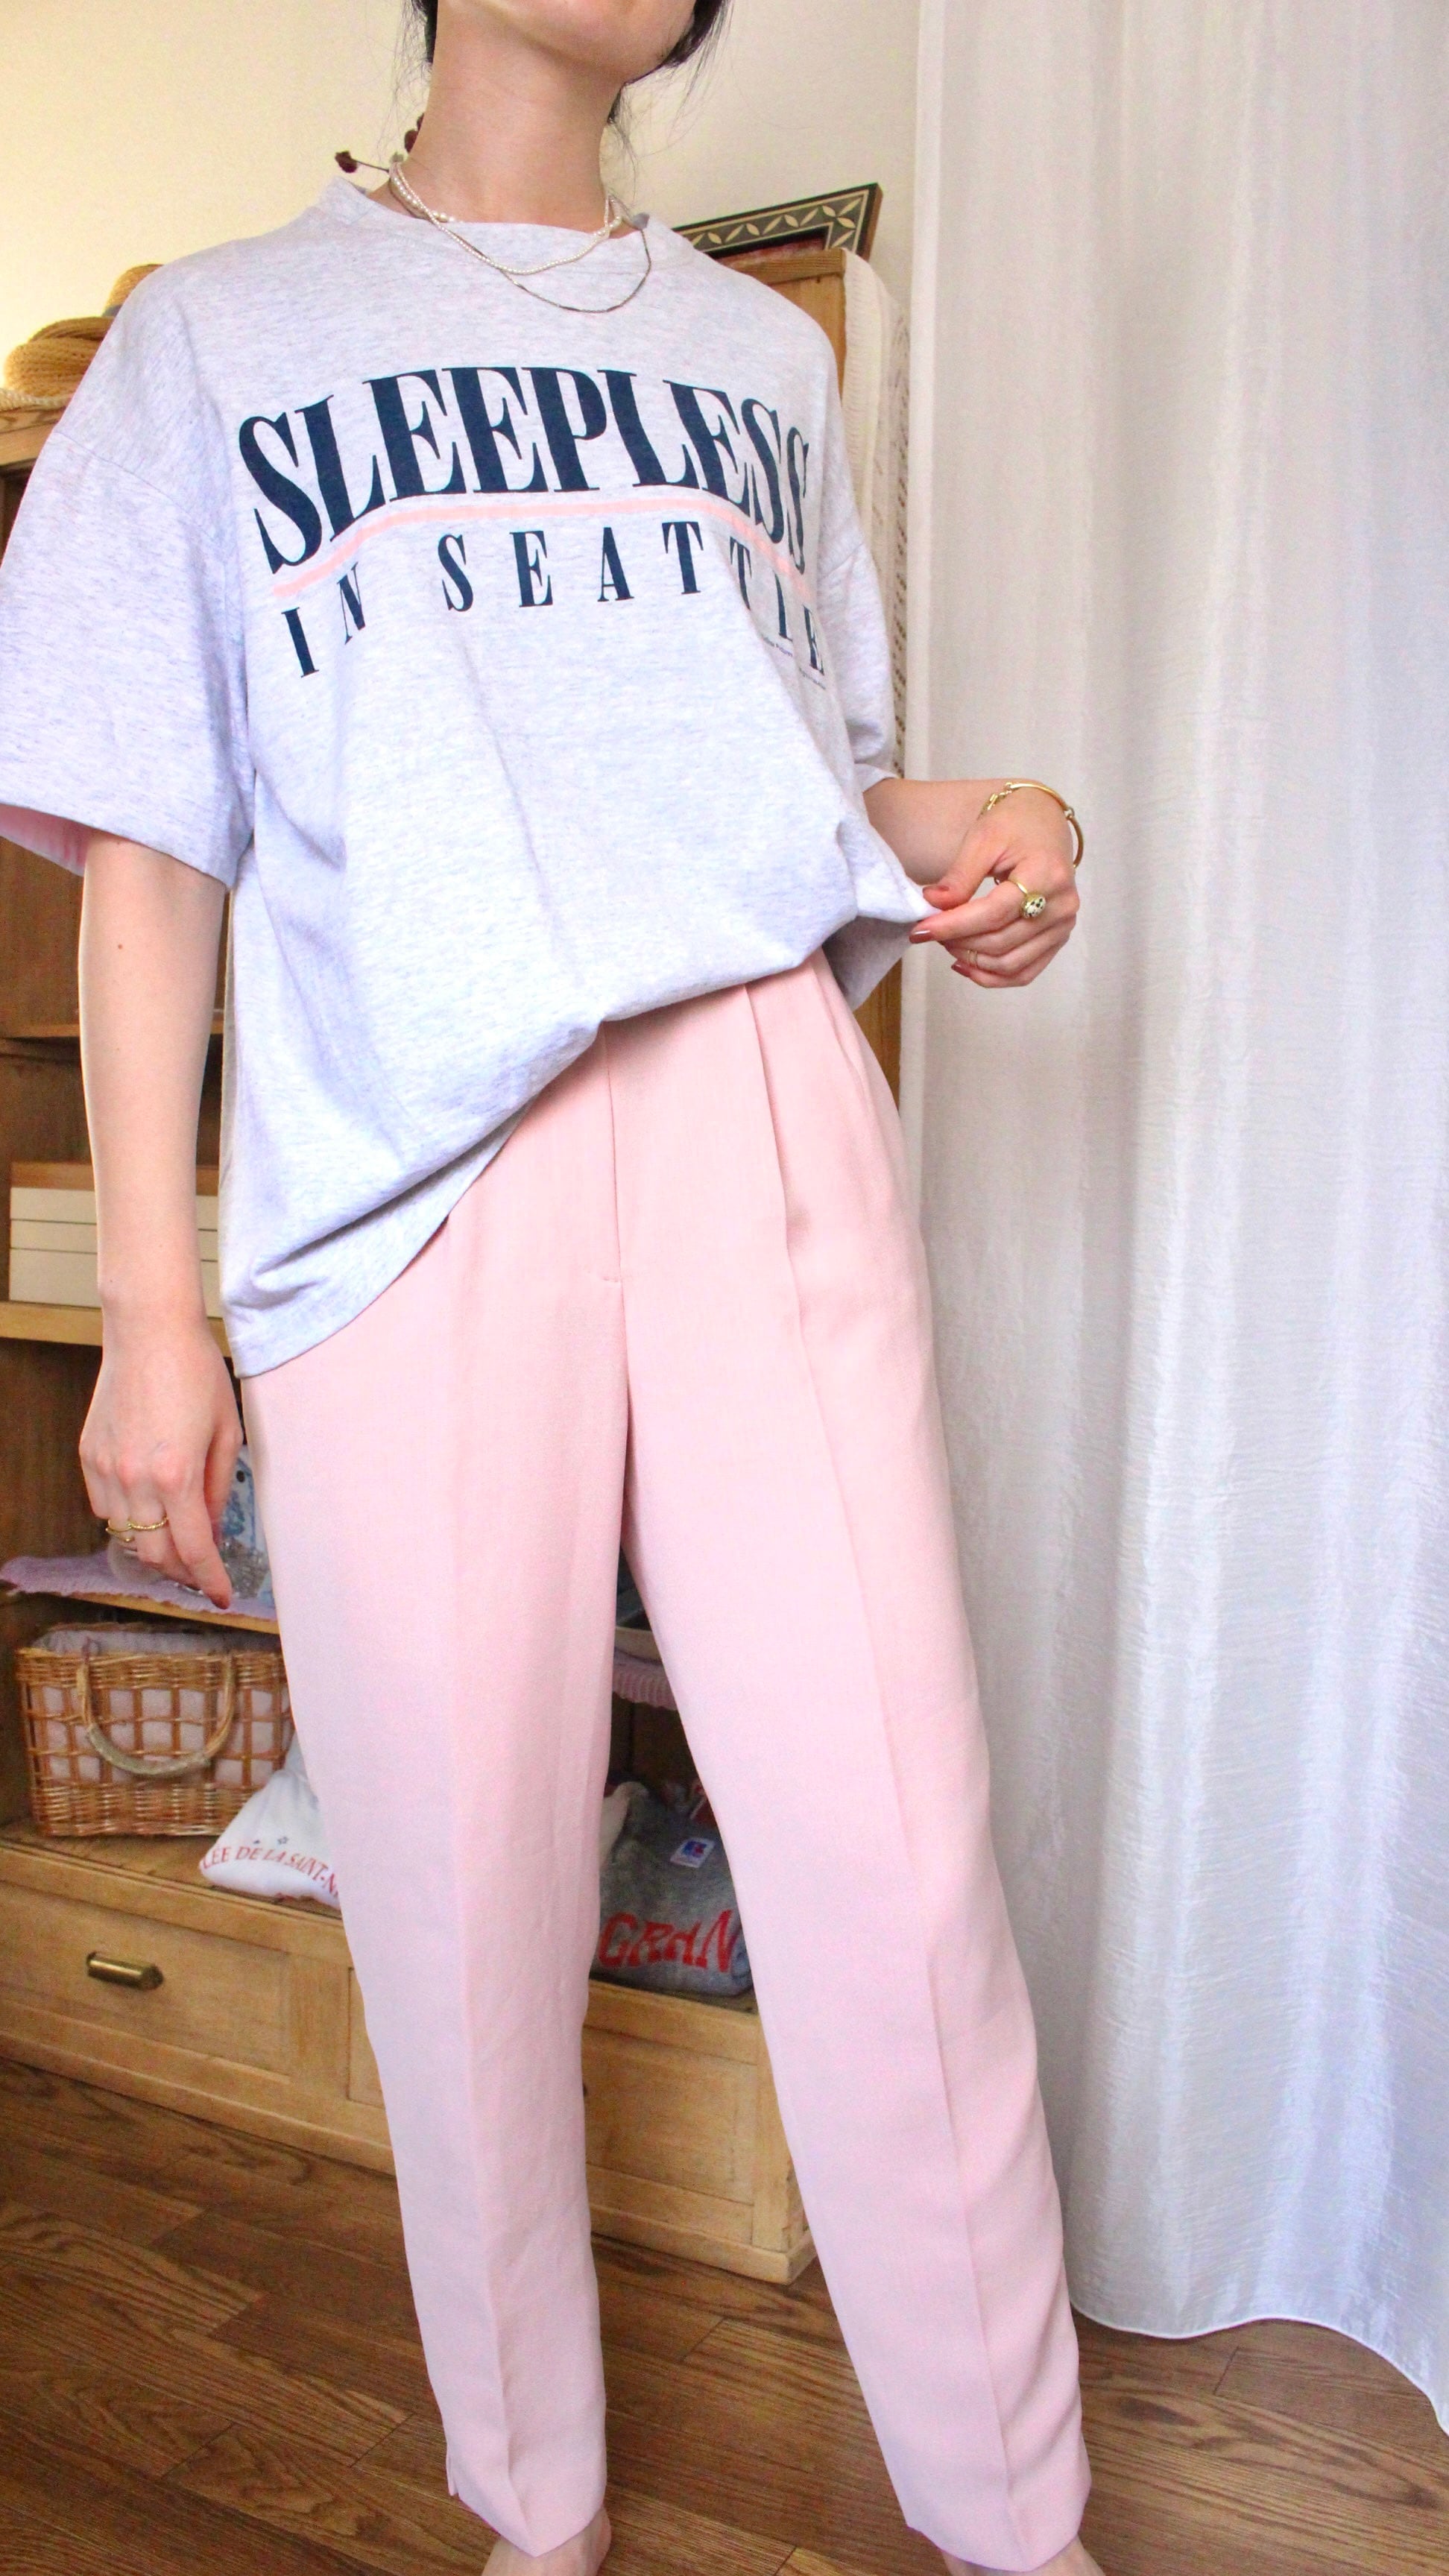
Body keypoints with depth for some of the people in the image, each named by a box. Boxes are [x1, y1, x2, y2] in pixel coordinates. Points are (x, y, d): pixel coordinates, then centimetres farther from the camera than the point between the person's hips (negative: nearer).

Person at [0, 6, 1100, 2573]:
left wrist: (976, 827, 3)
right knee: (468, 1893, 3)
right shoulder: (220, 333, 16)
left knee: (896, 1859, -2)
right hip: (404, 1179, -1)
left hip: (759, 1124, 2)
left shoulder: (762, 353, 25)